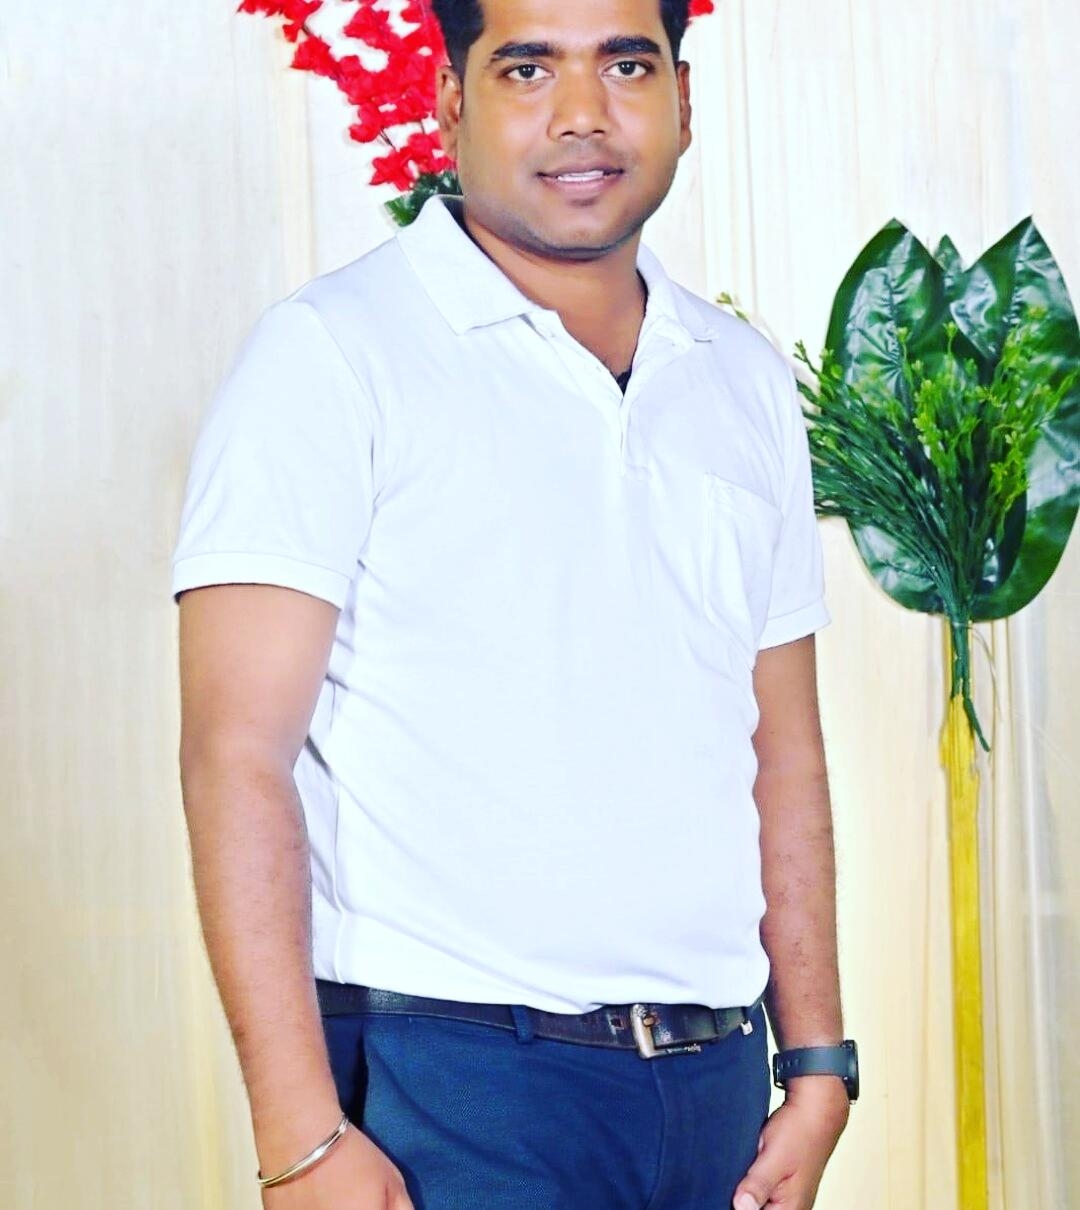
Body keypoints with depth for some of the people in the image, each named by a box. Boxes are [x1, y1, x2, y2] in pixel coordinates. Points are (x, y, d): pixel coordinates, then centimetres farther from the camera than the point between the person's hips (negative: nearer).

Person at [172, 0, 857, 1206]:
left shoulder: (746, 384, 12)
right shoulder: (331, 353, -6)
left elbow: (783, 755, 15)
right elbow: (238, 756, -11)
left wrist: (816, 1065, 10)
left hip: (712, 1075, 5)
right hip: (451, 1076, -5)